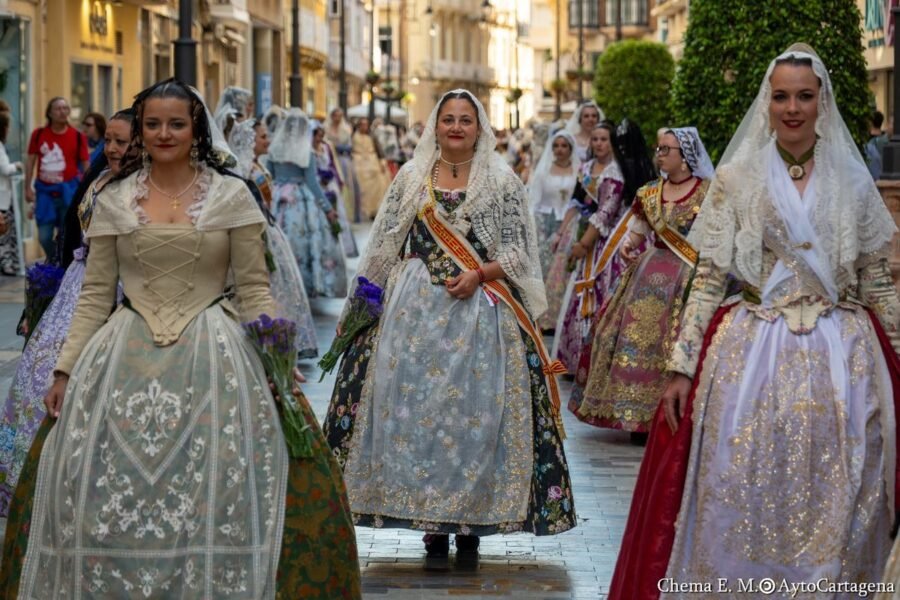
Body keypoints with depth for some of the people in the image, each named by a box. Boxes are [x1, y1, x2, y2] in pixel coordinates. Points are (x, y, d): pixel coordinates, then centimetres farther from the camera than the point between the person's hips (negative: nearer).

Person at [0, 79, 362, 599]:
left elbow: (254, 288, 2)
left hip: (212, 355, -2)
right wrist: (65, 371, 3)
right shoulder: (114, 200, 8)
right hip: (128, 357, 2)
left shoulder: (232, 195, 2)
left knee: (216, 493, -7)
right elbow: (96, 294, 8)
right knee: (112, 494, -2)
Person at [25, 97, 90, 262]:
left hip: (68, 191, -2)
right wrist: (28, 188, 3)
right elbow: (30, 161, 7)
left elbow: (86, 166, 1)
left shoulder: (78, 136, -2)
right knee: (44, 237, 6)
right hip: (45, 191, 2)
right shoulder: (38, 134, 2)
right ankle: (52, 263, 32)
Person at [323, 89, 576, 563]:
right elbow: (385, 248, 12)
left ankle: (472, 520, 4)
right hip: (417, 310, 2)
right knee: (418, 407, -2)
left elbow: (519, 252, 2)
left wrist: (479, 274, -13)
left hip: (481, 310, -2)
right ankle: (431, 515, 6)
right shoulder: (411, 177, 10)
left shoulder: (502, 181, 5)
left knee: (476, 410, -4)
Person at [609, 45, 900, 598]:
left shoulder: (853, 180, 7)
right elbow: (708, 279, 0)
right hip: (755, 353, -1)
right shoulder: (737, 177, 2)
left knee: (837, 506, 4)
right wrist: (683, 367, -5)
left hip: (843, 359, 2)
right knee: (746, 500, 0)